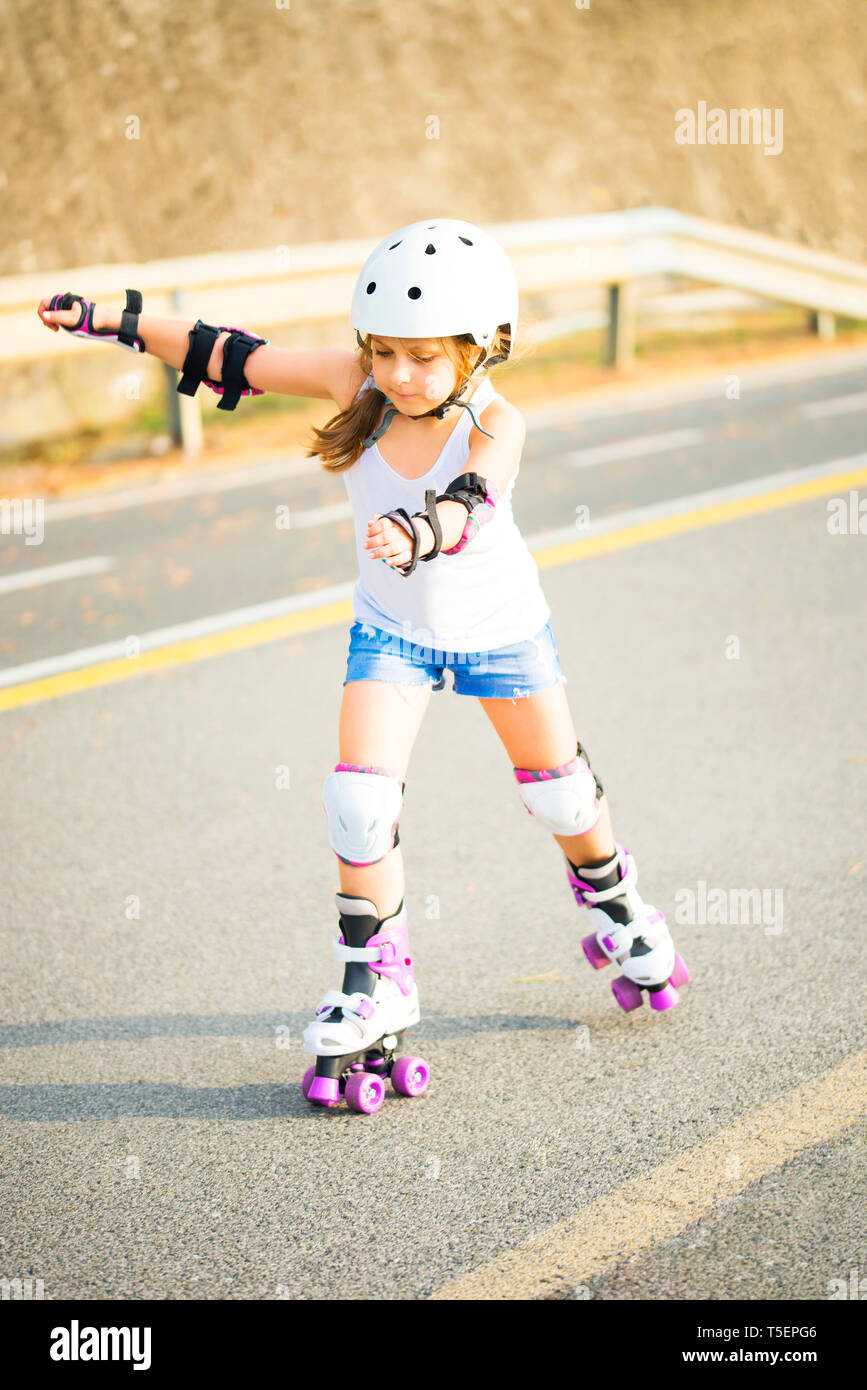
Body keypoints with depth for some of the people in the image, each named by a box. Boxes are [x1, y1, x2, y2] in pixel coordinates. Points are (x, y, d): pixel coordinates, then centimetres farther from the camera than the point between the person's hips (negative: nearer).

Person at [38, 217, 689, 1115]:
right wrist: (110, 319, -19)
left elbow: (468, 502, -51)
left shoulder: (495, 425, -30)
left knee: (558, 789, 13)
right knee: (360, 799, -13)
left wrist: (422, 533, -74)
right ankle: (372, 984, 3)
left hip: (498, 628, -2)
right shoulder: (358, 383, -20)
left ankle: (614, 906, 44)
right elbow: (236, 361, -17)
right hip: (391, 628, 2)